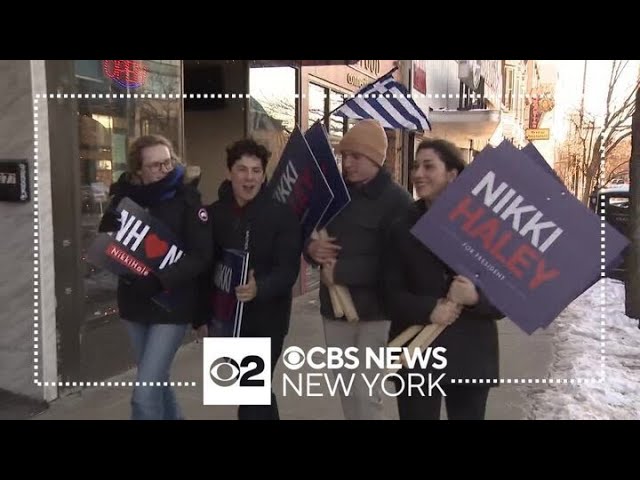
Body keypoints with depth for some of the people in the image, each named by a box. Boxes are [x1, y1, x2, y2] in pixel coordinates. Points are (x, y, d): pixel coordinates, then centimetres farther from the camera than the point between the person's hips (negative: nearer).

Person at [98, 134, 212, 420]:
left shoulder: (186, 199, -10)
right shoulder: (125, 197, 0)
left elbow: (201, 255, -15)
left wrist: (159, 280, -26)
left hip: (172, 306, -5)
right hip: (134, 305, 5)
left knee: (145, 394, -7)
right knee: (157, 382, 21)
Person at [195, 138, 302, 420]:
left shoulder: (282, 214, -10)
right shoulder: (214, 214, 1)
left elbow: (288, 270, -16)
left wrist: (259, 288, -35)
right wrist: (203, 317, 6)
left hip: (267, 318, -4)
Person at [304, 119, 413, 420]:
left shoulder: (396, 199, -11)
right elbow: (309, 233, 18)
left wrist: (341, 271, -21)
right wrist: (312, 249, -6)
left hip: (374, 312, -6)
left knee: (366, 392, -3)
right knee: (346, 390, 17)